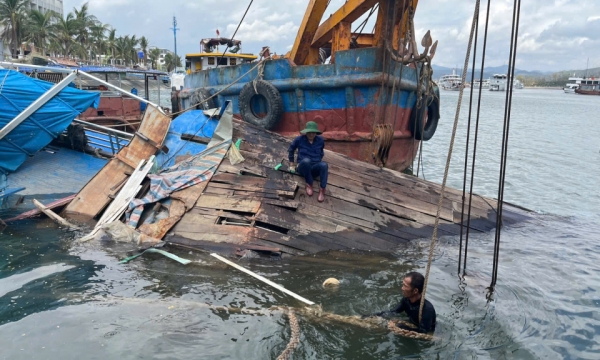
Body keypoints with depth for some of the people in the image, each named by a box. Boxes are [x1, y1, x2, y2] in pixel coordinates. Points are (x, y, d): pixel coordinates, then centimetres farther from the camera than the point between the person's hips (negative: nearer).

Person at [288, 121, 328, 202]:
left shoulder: (320, 140, 2)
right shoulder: (299, 139, -4)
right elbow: (291, 149, 14)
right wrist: (291, 162, 14)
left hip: (315, 169, 2)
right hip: (303, 167, -2)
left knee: (324, 165, -35)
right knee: (306, 160, -40)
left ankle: (322, 190, -29)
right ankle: (309, 184, -20)